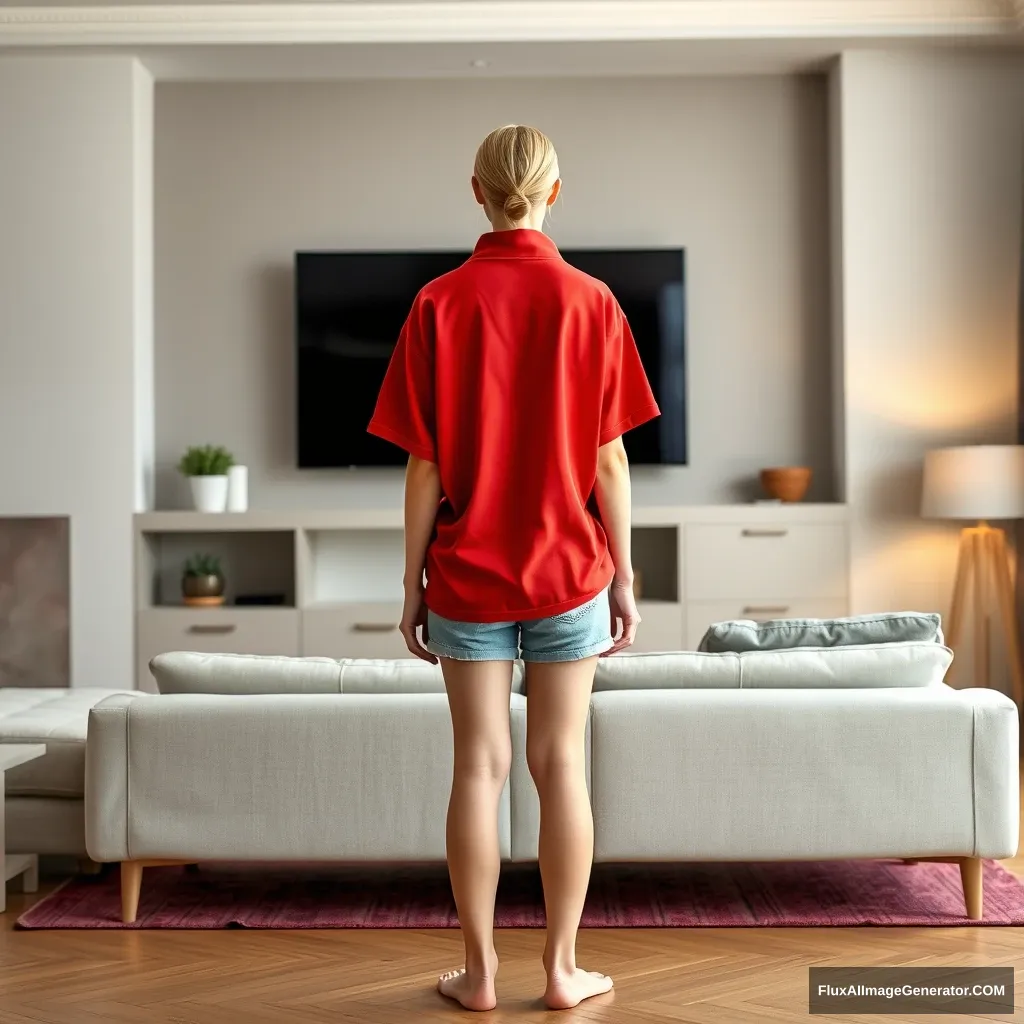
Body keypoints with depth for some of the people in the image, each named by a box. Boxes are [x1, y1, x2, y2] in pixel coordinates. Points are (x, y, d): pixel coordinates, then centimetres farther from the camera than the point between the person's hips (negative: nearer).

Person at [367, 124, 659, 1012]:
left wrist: (414, 584, 3)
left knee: (478, 765, 6)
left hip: (468, 573, 0)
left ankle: (479, 971, 14)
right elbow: (610, 457, -3)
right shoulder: (591, 303, -4)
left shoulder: (440, 305, -4)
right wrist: (623, 575, 5)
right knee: (560, 763, 7)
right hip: (568, 571, 0)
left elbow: (425, 466, -4)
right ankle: (563, 969, 15)